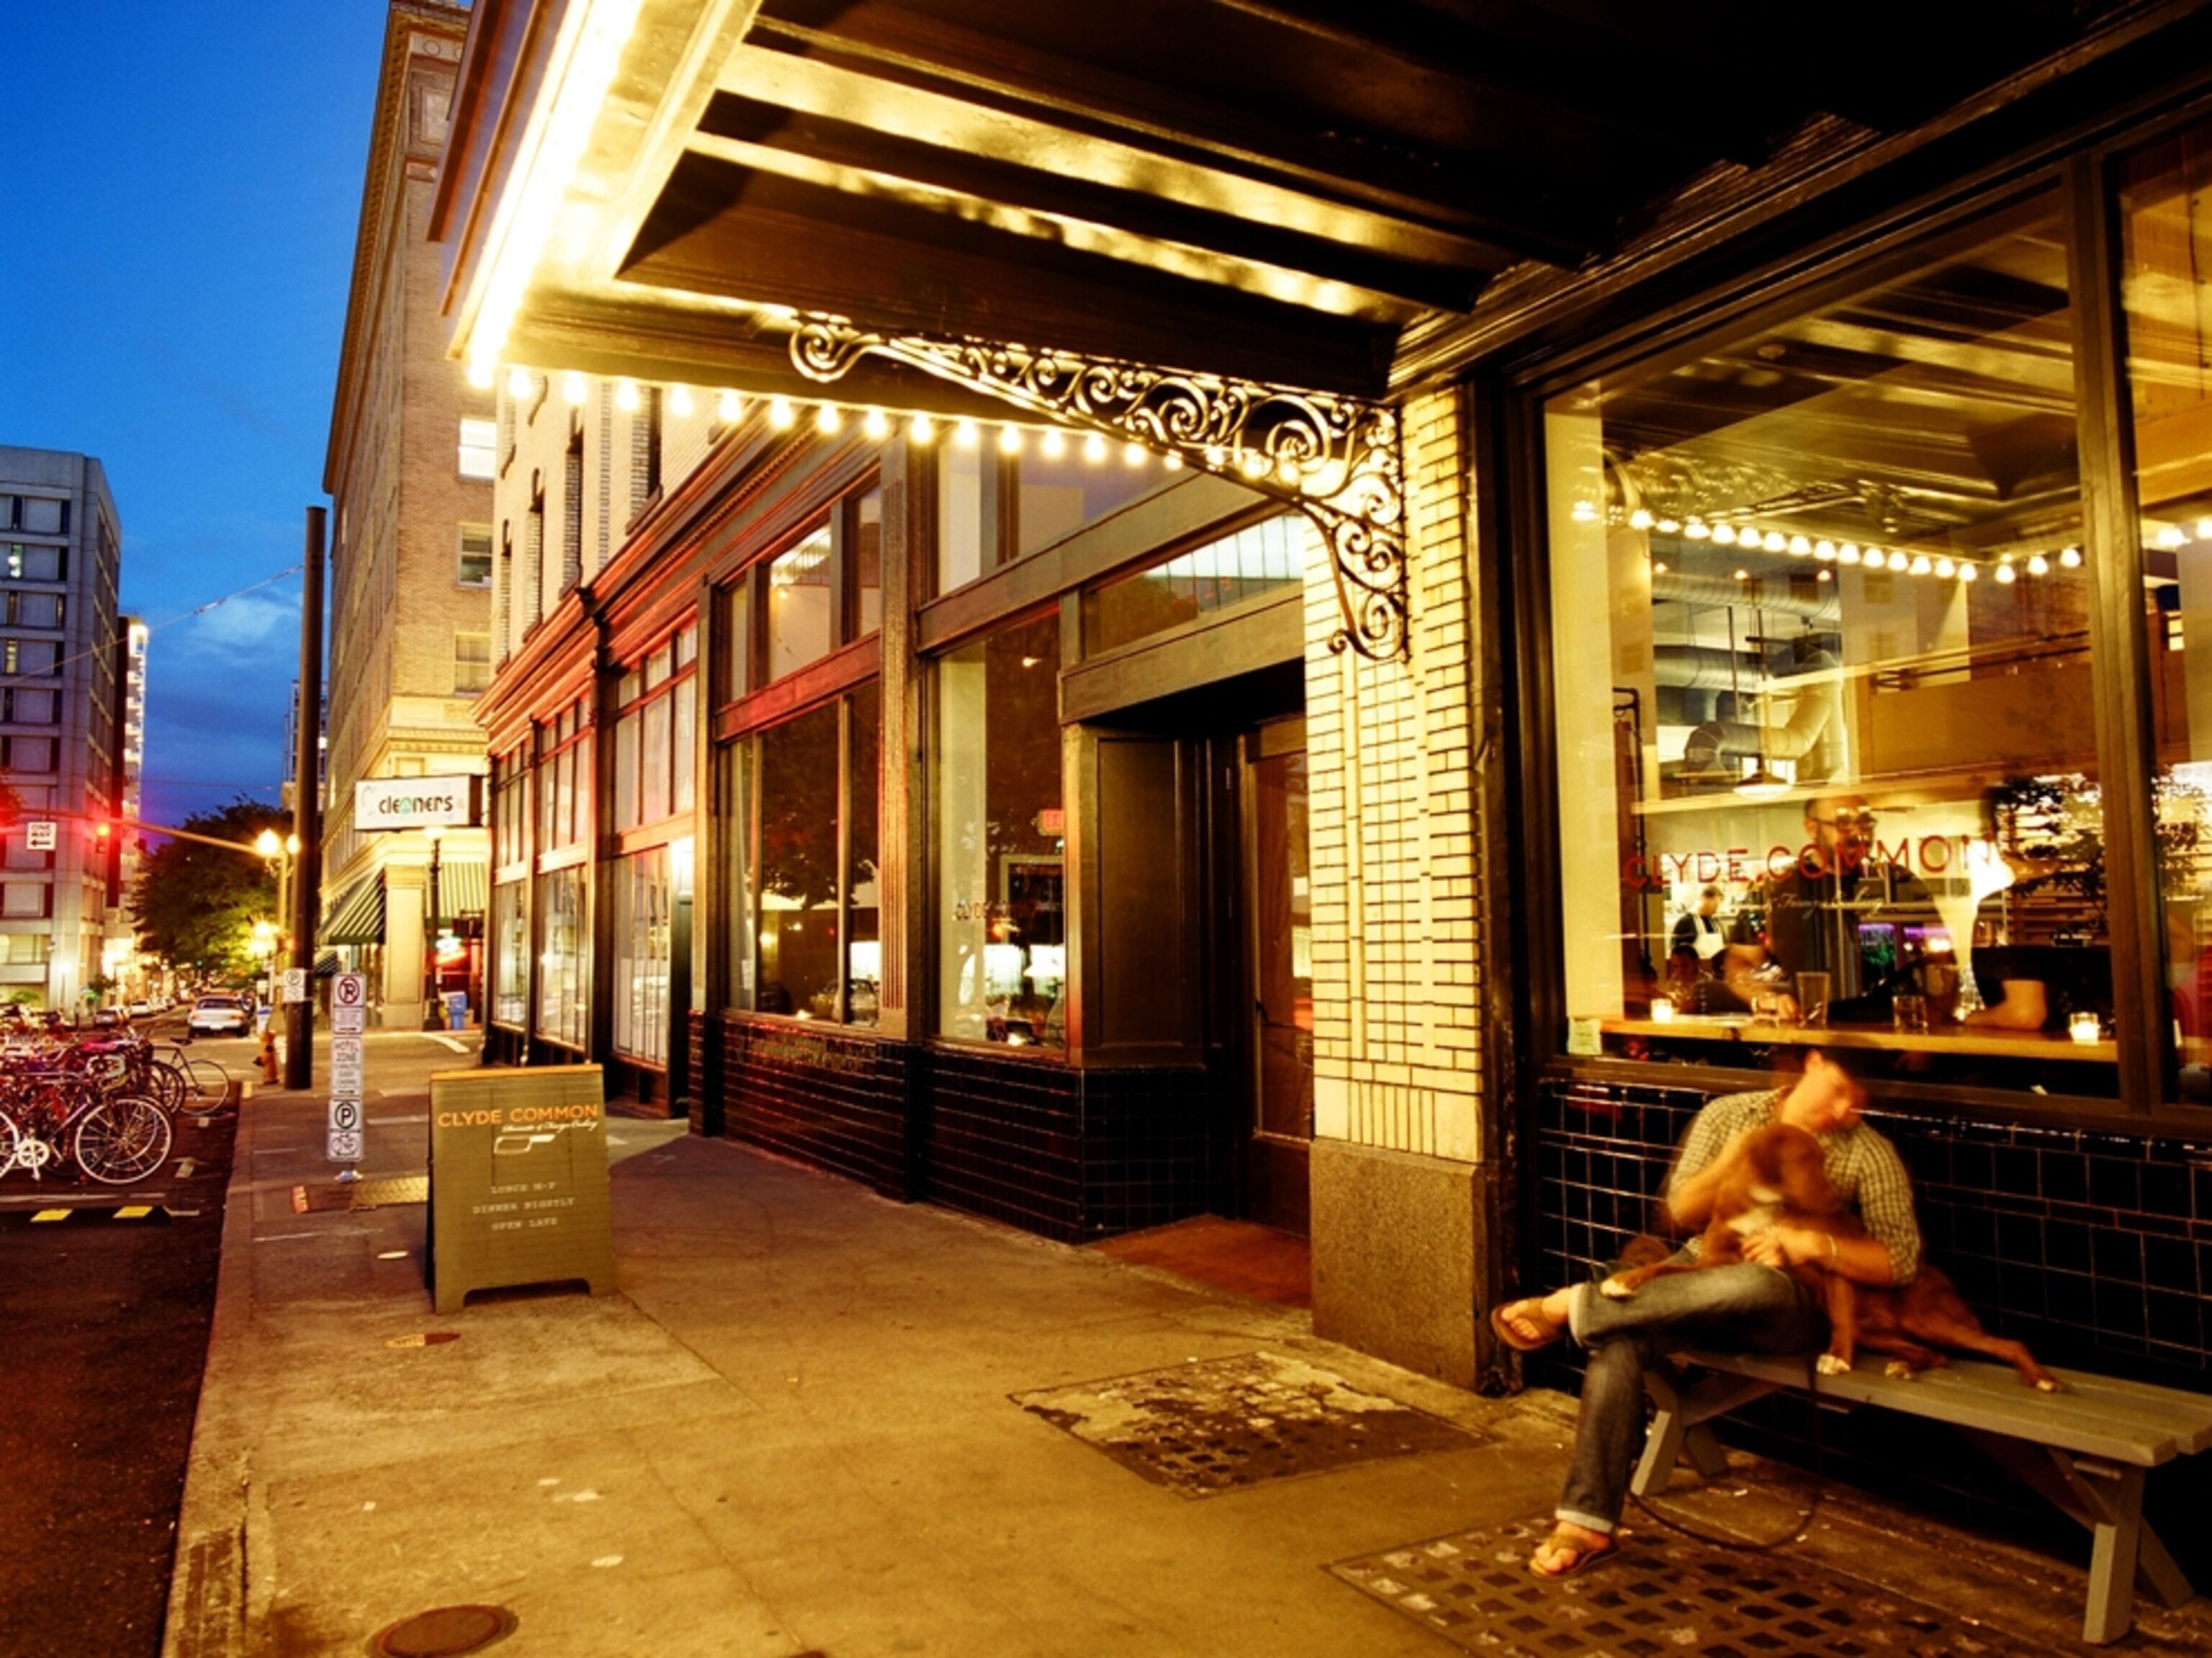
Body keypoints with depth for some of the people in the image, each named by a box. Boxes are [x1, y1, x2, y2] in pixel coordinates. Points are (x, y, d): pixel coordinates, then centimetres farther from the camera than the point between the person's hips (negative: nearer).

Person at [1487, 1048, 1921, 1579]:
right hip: (1700, 1273, 3)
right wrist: (1731, 1162, -15)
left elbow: (1903, 1259, -5)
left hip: (1789, 1305, -2)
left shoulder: (1870, 1155, -1)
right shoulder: (1728, 1114, 6)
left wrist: (1813, 1244, -20)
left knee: (1754, 1283, -42)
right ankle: (1587, 1520, -23)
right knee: (1618, 1339, -29)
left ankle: (1572, 1307, -27)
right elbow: (1682, 1212, 4)